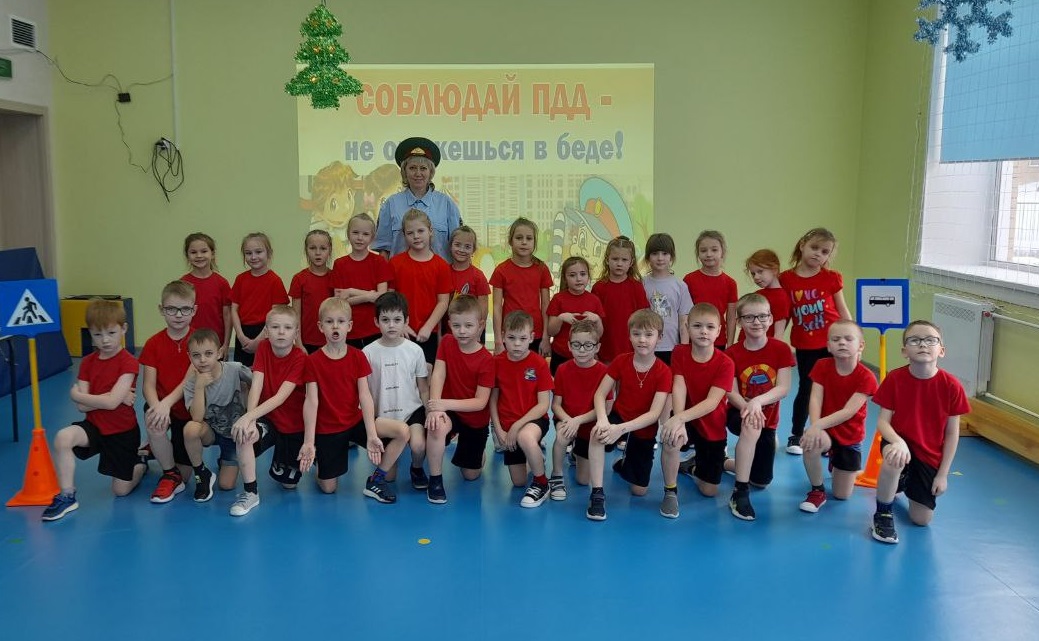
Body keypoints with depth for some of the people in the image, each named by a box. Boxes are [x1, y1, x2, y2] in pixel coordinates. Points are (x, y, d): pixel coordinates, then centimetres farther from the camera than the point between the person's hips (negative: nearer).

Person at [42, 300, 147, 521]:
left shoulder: (128, 363, -17)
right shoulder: (88, 362, -1)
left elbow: (111, 403, -25)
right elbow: (82, 407, -8)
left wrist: (75, 394, -13)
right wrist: (115, 396, -20)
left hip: (122, 430, -4)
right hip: (95, 424, 4)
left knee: (121, 490, 5)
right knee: (63, 437, -29)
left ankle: (140, 465, 39)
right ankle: (66, 496, -15)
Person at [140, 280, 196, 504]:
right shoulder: (153, 344, -4)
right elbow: (148, 385, -12)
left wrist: (167, 403, -34)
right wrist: (156, 406, -34)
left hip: (189, 408, -1)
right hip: (162, 404, 1)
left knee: (184, 475, 4)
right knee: (154, 422, -38)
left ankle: (158, 451, 39)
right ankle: (169, 475, -12)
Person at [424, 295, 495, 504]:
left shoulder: (486, 360, -20)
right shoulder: (447, 343, -9)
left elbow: (481, 402, -22)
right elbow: (437, 376, -18)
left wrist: (446, 404, -35)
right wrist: (435, 408, -33)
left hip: (475, 418, -1)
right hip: (448, 410, 1)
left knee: (471, 475, 9)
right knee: (437, 427, -38)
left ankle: (477, 453, 45)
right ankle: (435, 480, -18)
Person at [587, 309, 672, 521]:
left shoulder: (663, 372, -19)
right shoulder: (620, 361, -10)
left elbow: (654, 414, -24)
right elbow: (600, 394, -13)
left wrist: (622, 429, -37)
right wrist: (602, 420, -35)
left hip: (644, 429, 0)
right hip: (619, 417, 1)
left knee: (639, 491, 3)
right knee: (597, 433, -37)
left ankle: (624, 464, 39)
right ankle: (597, 494, -28)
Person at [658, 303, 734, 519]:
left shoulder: (725, 364, -18)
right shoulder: (679, 353, -11)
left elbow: (712, 402, -28)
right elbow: (678, 389, -22)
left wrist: (680, 418, -42)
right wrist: (679, 422, -39)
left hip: (713, 428, 0)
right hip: (687, 420, 0)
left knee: (709, 491, 4)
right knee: (671, 439, -36)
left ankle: (696, 465, 40)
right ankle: (670, 492, -13)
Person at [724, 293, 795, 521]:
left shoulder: (781, 349, -10)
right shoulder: (732, 353, -10)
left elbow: (783, 389, -17)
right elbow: (731, 393, -14)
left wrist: (757, 402, -34)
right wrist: (747, 407, -36)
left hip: (768, 418, 2)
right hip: (739, 414, -2)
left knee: (762, 482, 6)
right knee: (751, 426, -41)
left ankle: (723, 462, 36)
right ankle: (740, 491, -32)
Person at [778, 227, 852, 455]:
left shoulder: (831, 278, -4)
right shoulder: (786, 279, -3)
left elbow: (842, 310, 4)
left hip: (832, 344, 0)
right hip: (804, 345, 1)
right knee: (805, 389, 12)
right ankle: (796, 435, 27)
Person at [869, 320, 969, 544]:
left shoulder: (951, 385, -15)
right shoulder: (894, 379, -15)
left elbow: (952, 433, -7)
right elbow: (883, 421, -15)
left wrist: (943, 474, -6)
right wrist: (898, 442, -37)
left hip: (930, 454, 2)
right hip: (901, 443, -1)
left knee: (922, 520, 3)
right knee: (894, 460, -39)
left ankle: (907, 484, 38)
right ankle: (883, 515, -13)